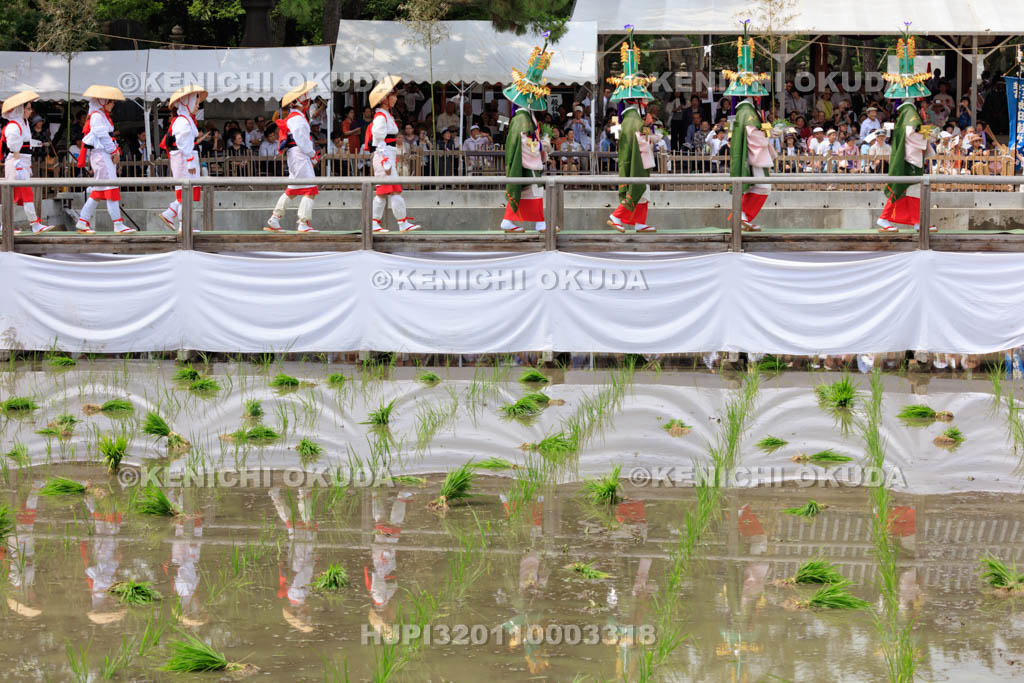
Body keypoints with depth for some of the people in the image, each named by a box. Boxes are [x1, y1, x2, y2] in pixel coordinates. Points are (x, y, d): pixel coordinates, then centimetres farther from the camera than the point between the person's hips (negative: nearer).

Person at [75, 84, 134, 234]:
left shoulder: (103, 115, 20)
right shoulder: (97, 116, -11)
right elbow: (103, 137, -15)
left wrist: (115, 150, 8)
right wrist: (114, 151, -9)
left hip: (106, 155, 10)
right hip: (100, 154, -10)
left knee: (98, 191, 10)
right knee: (111, 188, -10)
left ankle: (82, 222, 12)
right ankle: (118, 225, -11)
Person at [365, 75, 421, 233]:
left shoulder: (387, 116, 20)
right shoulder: (380, 118, -12)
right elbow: (379, 141, -17)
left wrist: (394, 160, 23)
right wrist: (386, 162, -20)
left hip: (387, 157, 10)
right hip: (383, 156, -10)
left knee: (383, 193, 9)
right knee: (395, 190, -11)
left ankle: (374, 223, 10)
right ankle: (403, 223, -12)